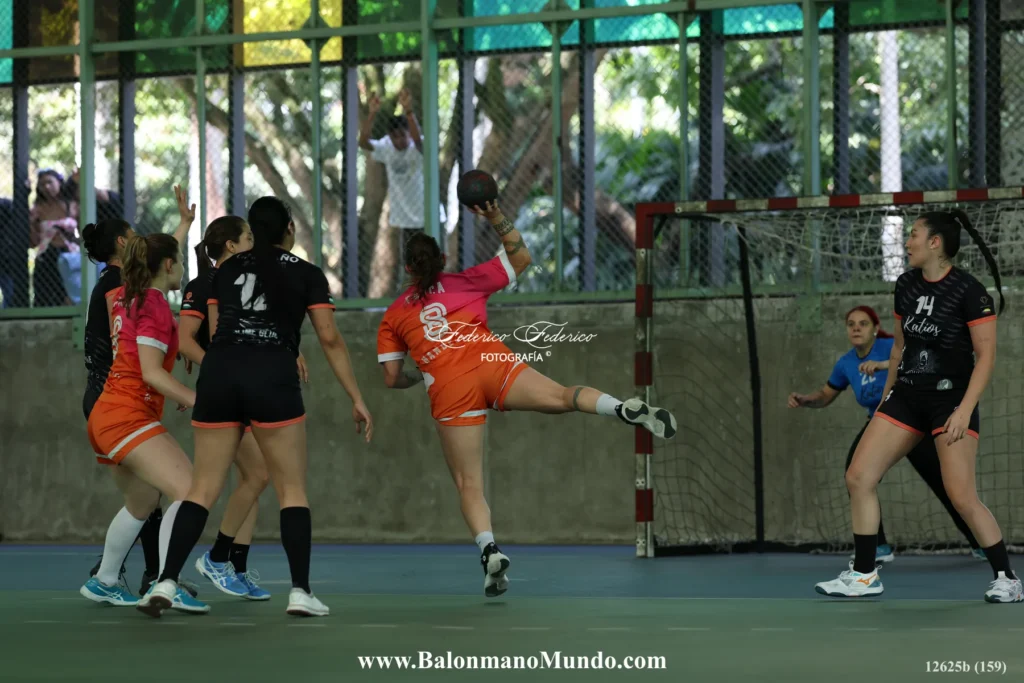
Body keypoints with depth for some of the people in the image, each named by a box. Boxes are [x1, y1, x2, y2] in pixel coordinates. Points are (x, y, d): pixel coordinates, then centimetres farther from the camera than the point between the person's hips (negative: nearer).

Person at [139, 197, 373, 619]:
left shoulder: (227, 270, 20)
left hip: (218, 374, 3)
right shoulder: (307, 275, 11)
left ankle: (166, 583, -5)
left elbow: (214, 332, 16)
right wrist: (356, 399, 6)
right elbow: (329, 338, 5)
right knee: (292, 490, 7)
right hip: (272, 378, -3)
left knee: (203, 489, 6)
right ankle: (300, 592, 1)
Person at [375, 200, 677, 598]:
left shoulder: (393, 316, 23)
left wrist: (417, 378, 38)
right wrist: (498, 220, 24)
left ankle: (490, 551, -19)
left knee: (469, 485, 4)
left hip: (449, 389, 0)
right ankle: (626, 409, -49)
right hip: (493, 364, 1)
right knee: (560, 397, -19)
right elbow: (521, 258, 33)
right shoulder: (466, 282, 24)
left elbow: (392, 378, 19)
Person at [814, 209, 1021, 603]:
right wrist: (886, 396, 20)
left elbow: (986, 356, -14)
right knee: (858, 478, -1)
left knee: (962, 497, -13)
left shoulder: (968, 291, -14)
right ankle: (864, 575, 8)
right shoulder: (906, 286, 7)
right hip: (907, 396, 7)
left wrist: (964, 409, -22)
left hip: (951, 398, -7)